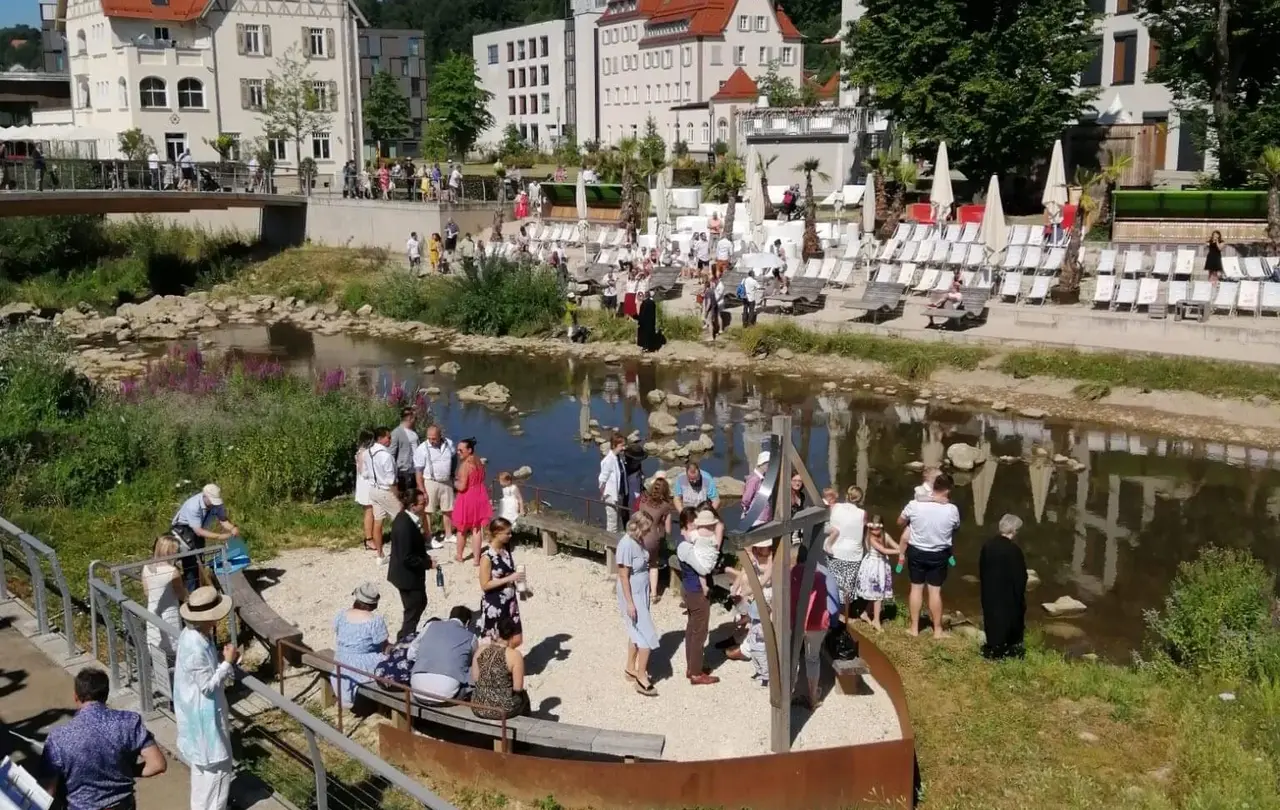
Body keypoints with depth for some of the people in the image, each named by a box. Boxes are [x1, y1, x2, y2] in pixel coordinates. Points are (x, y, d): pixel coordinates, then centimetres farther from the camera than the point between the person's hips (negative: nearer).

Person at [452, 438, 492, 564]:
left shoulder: (465, 465, -20)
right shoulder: (480, 462, 4)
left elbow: (462, 486, -22)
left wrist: (454, 482, -2)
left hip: (467, 499, -6)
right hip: (479, 498, 7)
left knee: (462, 529, 13)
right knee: (476, 530, 10)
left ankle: (459, 556, 27)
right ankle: (476, 558, 11)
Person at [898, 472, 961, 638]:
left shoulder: (914, 505, -15)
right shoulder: (952, 510, -15)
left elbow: (900, 522, 2)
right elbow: (955, 528, 6)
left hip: (916, 552, 1)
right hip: (939, 555, 0)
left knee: (916, 588, 12)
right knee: (935, 591, 9)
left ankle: (914, 628, 19)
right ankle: (937, 630, 17)